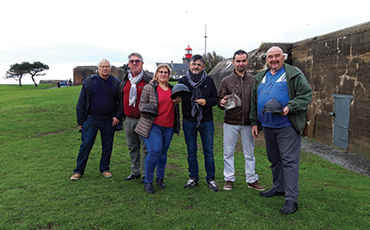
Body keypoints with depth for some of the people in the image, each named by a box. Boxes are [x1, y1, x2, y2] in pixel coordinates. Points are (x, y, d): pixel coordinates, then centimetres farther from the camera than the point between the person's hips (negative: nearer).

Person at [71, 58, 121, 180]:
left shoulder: (116, 83, 3)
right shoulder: (89, 82, 0)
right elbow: (81, 103, 3)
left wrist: (117, 116, -5)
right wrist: (80, 121, 1)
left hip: (109, 122, 1)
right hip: (91, 120, -1)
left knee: (107, 146, 10)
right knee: (85, 145, 2)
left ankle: (104, 169, 27)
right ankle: (78, 171, 16)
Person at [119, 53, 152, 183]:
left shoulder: (149, 79, -5)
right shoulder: (124, 80, 13)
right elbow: (121, 98, 22)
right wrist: (121, 115, 17)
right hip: (129, 120, 6)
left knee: (146, 148, -1)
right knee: (132, 148, 14)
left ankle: (146, 174, 11)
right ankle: (135, 172, 26)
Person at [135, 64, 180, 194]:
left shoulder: (172, 89, 15)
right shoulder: (149, 88, 0)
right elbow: (142, 104, 0)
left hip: (168, 126, 5)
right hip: (153, 125, -5)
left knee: (163, 152, 8)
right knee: (155, 151, -14)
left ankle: (160, 178, 25)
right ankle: (148, 182, 0)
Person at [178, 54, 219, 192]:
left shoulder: (209, 81, 5)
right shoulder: (183, 81, 4)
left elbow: (215, 98, 6)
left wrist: (206, 101, -13)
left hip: (206, 122, 0)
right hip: (189, 122, 1)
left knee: (209, 152, 4)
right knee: (191, 153, 10)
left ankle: (211, 179, 19)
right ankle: (193, 178, 24)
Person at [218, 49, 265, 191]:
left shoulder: (253, 80, 7)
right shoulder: (226, 81, 4)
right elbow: (220, 100, 1)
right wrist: (222, 103, -22)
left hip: (248, 123, 1)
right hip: (230, 122, 0)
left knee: (249, 153, 10)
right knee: (228, 153, 6)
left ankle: (252, 180, 22)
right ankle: (229, 179, 20)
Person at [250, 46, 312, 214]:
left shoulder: (294, 74, -3)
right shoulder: (260, 78, 15)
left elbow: (306, 95, -8)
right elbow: (255, 101, 19)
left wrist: (290, 107, -22)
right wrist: (255, 122, 16)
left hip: (287, 126, -6)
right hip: (267, 126, 6)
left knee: (289, 161, -6)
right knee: (274, 159, 17)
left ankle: (291, 199, 0)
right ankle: (278, 187, 34)